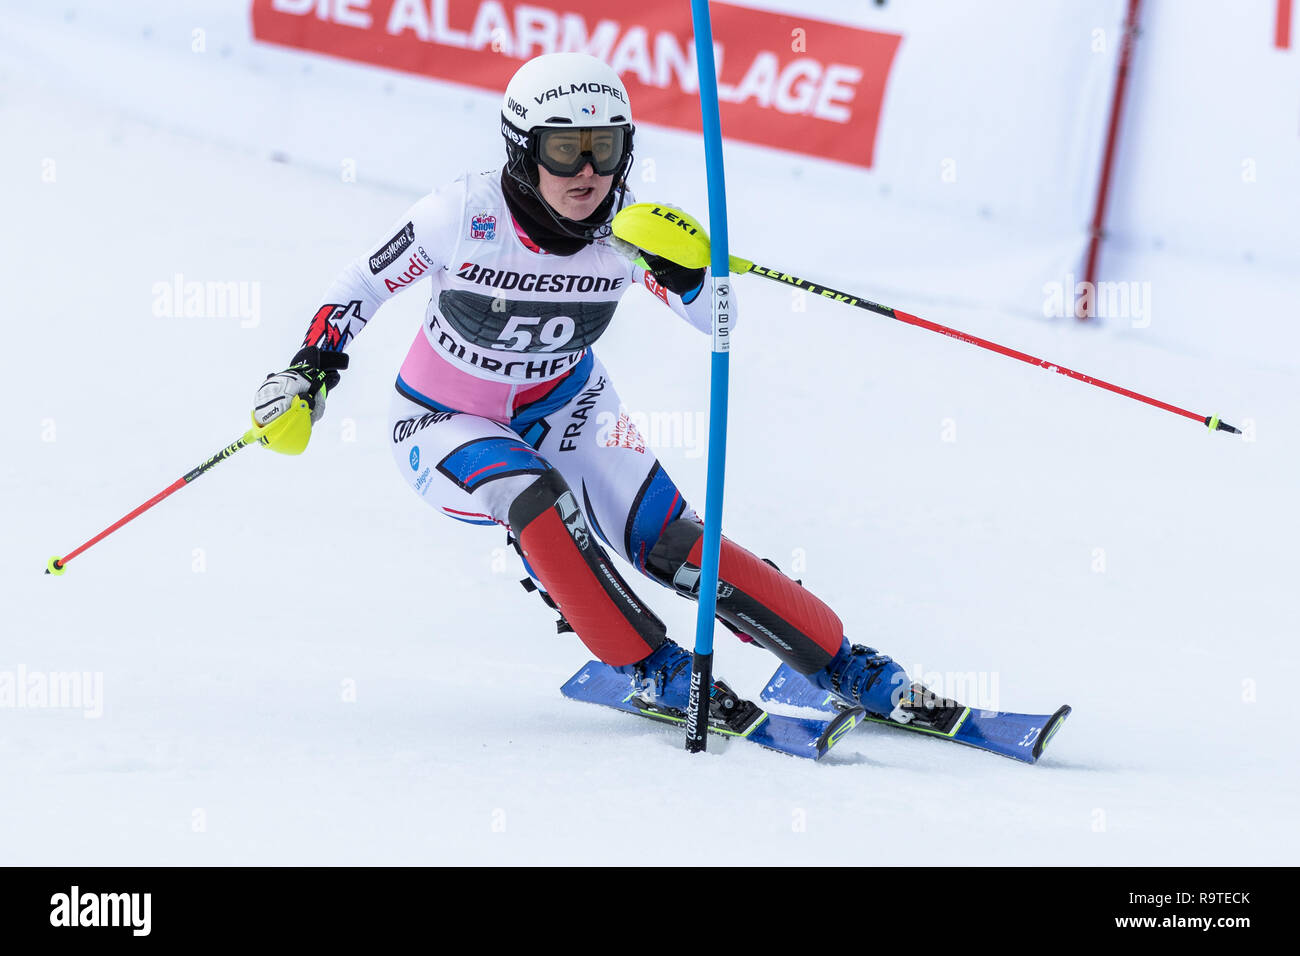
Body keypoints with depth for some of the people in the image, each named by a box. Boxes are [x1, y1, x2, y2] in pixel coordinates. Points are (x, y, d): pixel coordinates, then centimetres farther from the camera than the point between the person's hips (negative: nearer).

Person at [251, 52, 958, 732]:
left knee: (669, 543, -15)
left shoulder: (628, 223, -20)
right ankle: (651, 671, -19)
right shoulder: (466, 214, -27)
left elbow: (712, 320, -14)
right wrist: (312, 368, -18)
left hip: (564, 407, 2)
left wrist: (682, 269, -34)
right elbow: (365, 283, -10)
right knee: (537, 501, -34)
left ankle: (846, 669, -6)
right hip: (447, 424, -2)